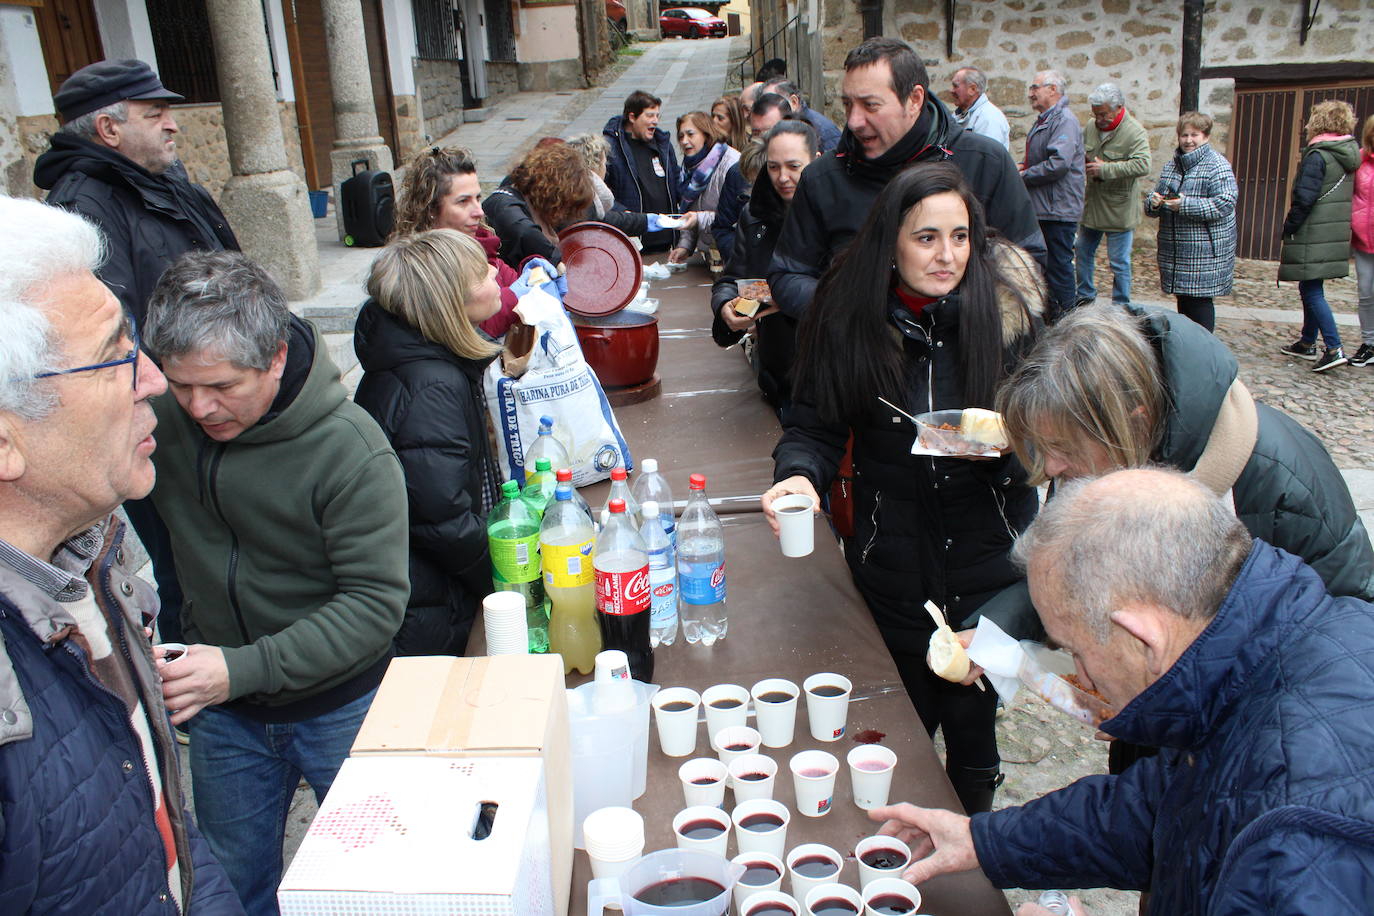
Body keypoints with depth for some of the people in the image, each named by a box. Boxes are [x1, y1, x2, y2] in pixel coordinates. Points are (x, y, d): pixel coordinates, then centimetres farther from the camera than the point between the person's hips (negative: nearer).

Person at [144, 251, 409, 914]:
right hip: (222, 713, 4)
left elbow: (376, 602, -25)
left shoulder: (352, 451, -25)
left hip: (341, 706, -3)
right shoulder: (160, 418, -13)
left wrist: (243, 668, -33)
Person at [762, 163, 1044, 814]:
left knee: (972, 728, 9)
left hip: (987, 558, 0)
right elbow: (813, 426, -2)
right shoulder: (848, 317, -8)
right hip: (889, 566, 1)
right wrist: (799, 473, -23)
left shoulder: (1006, 307, -9)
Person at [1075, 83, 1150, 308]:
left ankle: (1120, 306, 13)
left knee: (1119, 263, 1)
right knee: (1083, 253, 19)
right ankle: (1085, 296, 36)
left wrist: (1105, 169, -30)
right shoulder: (1092, 127, 4)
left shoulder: (1135, 132, -17)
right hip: (1091, 205, 7)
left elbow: (1142, 165, -30)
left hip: (1119, 210, -7)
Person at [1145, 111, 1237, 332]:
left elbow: (1225, 204, -16)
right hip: (1174, 251, 7)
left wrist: (1186, 205, -23)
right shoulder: (1170, 165, 15)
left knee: (1199, 300, -6)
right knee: (1183, 299, 13)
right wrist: (1153, 203, -7)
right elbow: (1153, 202, 19)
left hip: (1205, 251, -7)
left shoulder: (1217, 166, -7)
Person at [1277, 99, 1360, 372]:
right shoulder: (1348, 156, 12)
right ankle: (1308, 343, 27)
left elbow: (1304, 198, -19)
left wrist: (1288, 229, -9)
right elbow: (1345, 196, 16)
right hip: (1335, 235, 9)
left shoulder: (1317, 156, -15)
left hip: (1312, 237, -9)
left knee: (1312, 292, -7)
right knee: (1310, 289, 18)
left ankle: (1334, 349, -13)